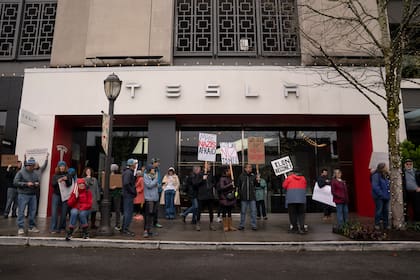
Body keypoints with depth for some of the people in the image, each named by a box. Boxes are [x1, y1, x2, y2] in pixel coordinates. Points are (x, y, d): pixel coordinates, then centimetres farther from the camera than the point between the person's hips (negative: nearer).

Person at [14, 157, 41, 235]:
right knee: (21, 211, -3)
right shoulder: (21, 172, -2)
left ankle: (32, 227, 15)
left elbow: (38, 183, 21)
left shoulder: (35, 174, 12)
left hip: (33, 195, 5)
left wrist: (37, 184, -2)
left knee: (33, 211, 6)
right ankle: (21, 228, 3)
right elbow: (15, 182, -9)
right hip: (23, 195, -5)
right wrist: (26, 184, -17)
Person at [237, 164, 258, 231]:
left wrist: (258, 182, -15)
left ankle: (253, 225, 13)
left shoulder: (253, 176, 2)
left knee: (253, 211, 3)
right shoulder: (241, 176, 0)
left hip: (252, 197, 1)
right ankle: (242, 225, 19)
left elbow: (257, 185, 4)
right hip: (244, 197, -1)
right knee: (243, 212, 9)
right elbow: (238, 186, 6)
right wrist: (239, 193, -2)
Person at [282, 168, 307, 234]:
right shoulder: (303, 178, 8)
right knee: (301, 213, 9)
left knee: (293, 214, 6)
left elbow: (284, 186, 4)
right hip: (301, 199, 3)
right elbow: (305, 187, 18)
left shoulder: (289, 177, -2)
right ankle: (302, 228, -2)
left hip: (291, 199, -3)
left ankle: (295, 228, 8)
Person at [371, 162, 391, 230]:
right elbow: (375, 187, -21)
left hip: (386, 197, 8)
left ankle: (385, 224, 24)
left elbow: (388, 185, 19)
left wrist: (389, 194, 7)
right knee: (379, 211, -1)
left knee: (386, 211, 13)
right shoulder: (376, 175, -15)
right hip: (379, 197, -8)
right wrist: (381, 194, -19)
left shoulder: (386, 175, 11)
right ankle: (377, 225, 10)